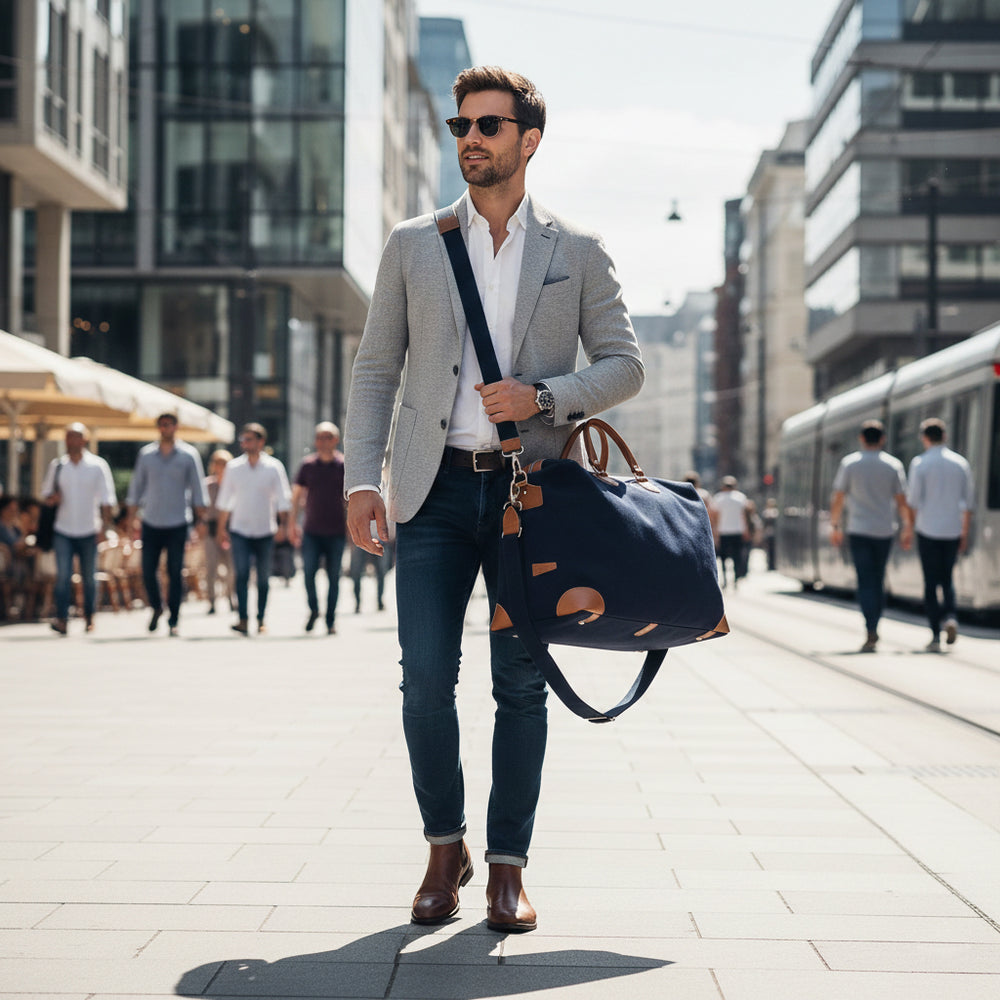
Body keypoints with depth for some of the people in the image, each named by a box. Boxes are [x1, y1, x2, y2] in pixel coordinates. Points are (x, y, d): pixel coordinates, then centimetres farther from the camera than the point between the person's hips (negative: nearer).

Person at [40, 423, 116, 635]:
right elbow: (46, 494, 14)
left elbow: (106, 498, -1)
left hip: (89, 531, -1)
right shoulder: (57, 466, 6)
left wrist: (105, 524, -11)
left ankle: (89, 617, 22)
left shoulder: (98, 466, 0)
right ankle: (61, 619, -15)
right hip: (63, 531, 1)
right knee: (63, 575, -12)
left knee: (89, 577, 8)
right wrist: (51, 498, -10)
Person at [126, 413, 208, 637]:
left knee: (175, 573, -1)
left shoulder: (189, 455, 2)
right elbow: (137, 485, 11)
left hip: (178, 523, -2)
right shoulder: (146, 454, 7)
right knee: (148, 570, -1)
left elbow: (197, 487, 5)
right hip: (151, 523, 2)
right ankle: (156, 607, 25)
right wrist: (131, 517, 7)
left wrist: (199, 519, 0)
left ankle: (173, 620, 7)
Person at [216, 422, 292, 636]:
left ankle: (261, 620, 17)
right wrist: (221, 528, 10)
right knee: (242, 574, -14)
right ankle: (243, 620, -19)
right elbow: (225, 500, 11)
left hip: (265, 531, 0)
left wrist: (283, 523, -11)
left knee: (263, 578, 6)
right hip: (240, 531, 0)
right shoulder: (233, 467, 5)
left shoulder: (274, 467, 1)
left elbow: (283, 498, 1)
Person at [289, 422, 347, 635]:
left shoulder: (343, 465, 1)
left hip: (336, 531, -1)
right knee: (308, 571, -10)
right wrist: (292, 522, 8)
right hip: (312, 531, 1)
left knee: (333, 577, 3)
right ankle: (313, 610, 13)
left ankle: (331, 620, 11)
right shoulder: (307, 464, 6)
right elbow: (297, 494, 12)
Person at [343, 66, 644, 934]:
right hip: (437, 488, 1)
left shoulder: (578, 251, 8)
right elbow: (376, 369, 9)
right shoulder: (412, 246, 11)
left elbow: (624, 365, 7)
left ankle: (508, 867, 11)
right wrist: (362, 479, -2)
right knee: (426, 678, -6)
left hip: (530, 489, -1)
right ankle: (445, 848, 14)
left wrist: (544, 398, -11)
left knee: (521, 683, 1)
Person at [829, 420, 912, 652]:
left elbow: (837, 498, 0)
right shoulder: (893, 465, 2)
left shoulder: (849, 463, -2)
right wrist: (907, 529, 8)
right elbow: (901, 501, 1)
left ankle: (871, 632, -20)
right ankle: (873, 630, 19)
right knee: (878, 582, 14)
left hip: (859, 531, -2)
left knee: (866, 583, -6)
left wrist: (835, 526, 9)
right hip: (885, 531, 2)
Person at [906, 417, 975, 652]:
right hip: (952, 531, 3)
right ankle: (950, 617, -7)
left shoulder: (920, 464, -5)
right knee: (946, 579, 18)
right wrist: (965, 533, 14)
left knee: (931, 583, 3)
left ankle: (936, 635, -1)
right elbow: (969, 502, 7)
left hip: (928, 531, -3)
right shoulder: (961, 463, 6)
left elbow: (913, 501, -8)